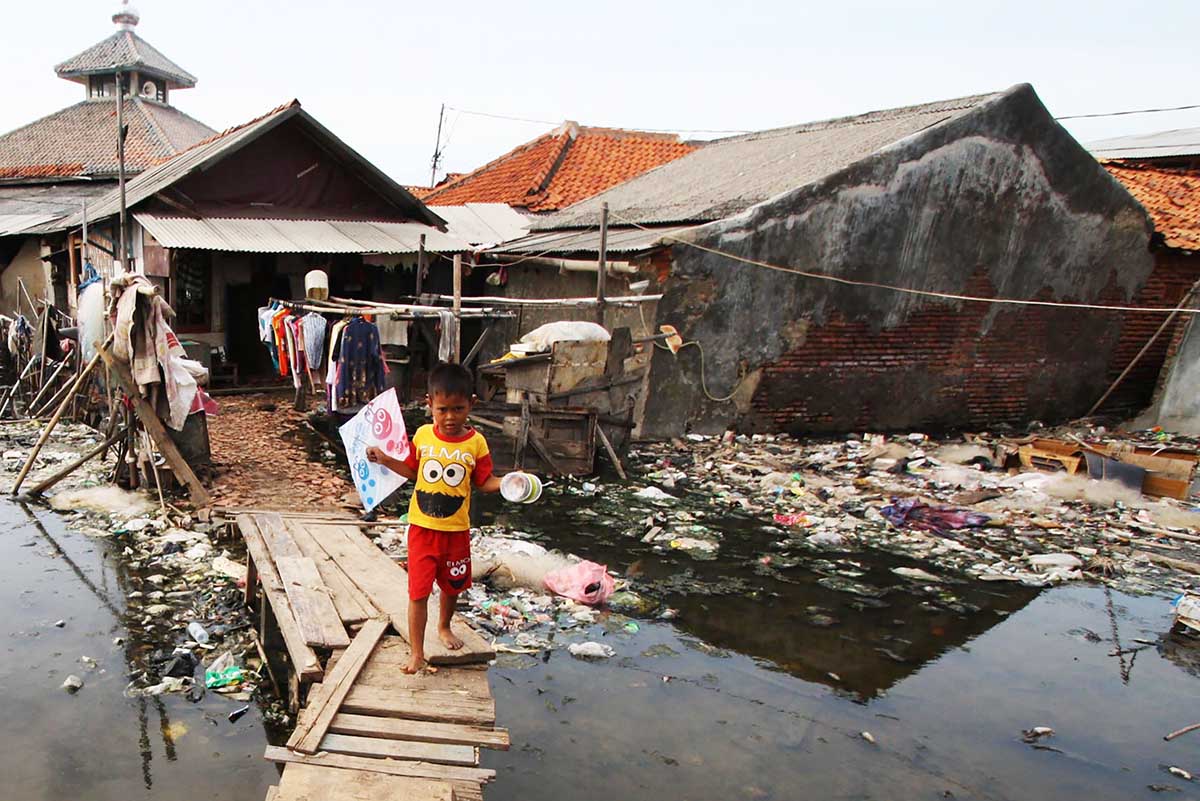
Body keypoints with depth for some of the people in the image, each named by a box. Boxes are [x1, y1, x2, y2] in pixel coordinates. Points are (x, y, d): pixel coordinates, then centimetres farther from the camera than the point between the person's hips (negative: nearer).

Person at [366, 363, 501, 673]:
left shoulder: (476, 442, -10)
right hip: (422, 528, 0)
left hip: (456, 530, 1)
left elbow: (484, 481, -3)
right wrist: (385, 460, -2)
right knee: (418, 592, -2)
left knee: (452, 585, 21)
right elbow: (412, 471, 10)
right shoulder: (423, 436, -5)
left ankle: (444, 627, 50)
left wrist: (506, 483, -21)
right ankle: (417, 653, 12)